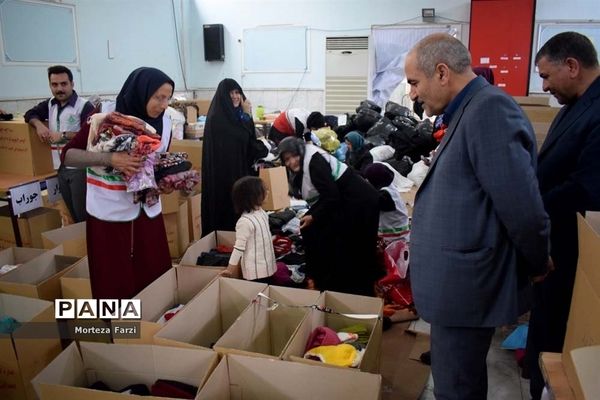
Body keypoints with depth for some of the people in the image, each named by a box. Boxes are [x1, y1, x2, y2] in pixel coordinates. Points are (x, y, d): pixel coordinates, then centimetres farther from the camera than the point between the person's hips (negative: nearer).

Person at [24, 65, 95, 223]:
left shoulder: (84, 106, -10)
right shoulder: (50, 104, 12)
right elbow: (30, 114, 23)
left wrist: (63, 135, -16)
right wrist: (38, 124, 2)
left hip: (79, 167, -7)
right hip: (60, 167, 7)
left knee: (83, 213, -3)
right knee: (71, 212, 14)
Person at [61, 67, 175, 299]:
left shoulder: (163, 124, 0)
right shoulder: (104, 122, -13)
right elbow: (68, 155, -11)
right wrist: (110, 159, -25)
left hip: (148, 212, 4)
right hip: (110, 214, -4)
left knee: (155, 280, 7)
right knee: (114, 284, 4)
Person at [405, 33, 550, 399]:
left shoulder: (489, 109, -20)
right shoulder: (469, 111, 11)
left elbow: (522, 206, -22)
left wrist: (536, 267, -7)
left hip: (465, 289, -9)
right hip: (459, 283, 9)